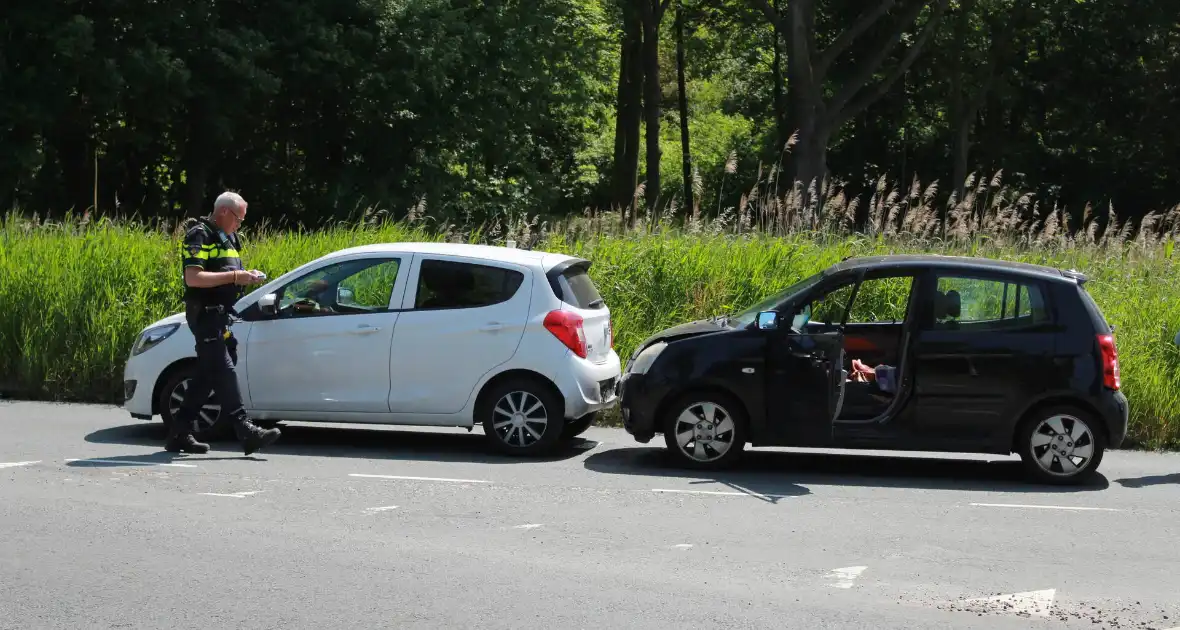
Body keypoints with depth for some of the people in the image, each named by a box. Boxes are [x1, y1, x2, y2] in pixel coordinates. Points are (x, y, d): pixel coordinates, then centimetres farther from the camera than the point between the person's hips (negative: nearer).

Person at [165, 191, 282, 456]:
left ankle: (180, 434, 15)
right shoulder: (200, 236, -11)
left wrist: (247, 276, 6)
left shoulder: (229, 238, 18)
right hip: (204, 313, -10)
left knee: (207, 374, 10)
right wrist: (234, 276, -23)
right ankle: (246, 432, -18)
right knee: (223, 370, -13)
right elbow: (193, 278, -21)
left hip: (220, 314, 10)